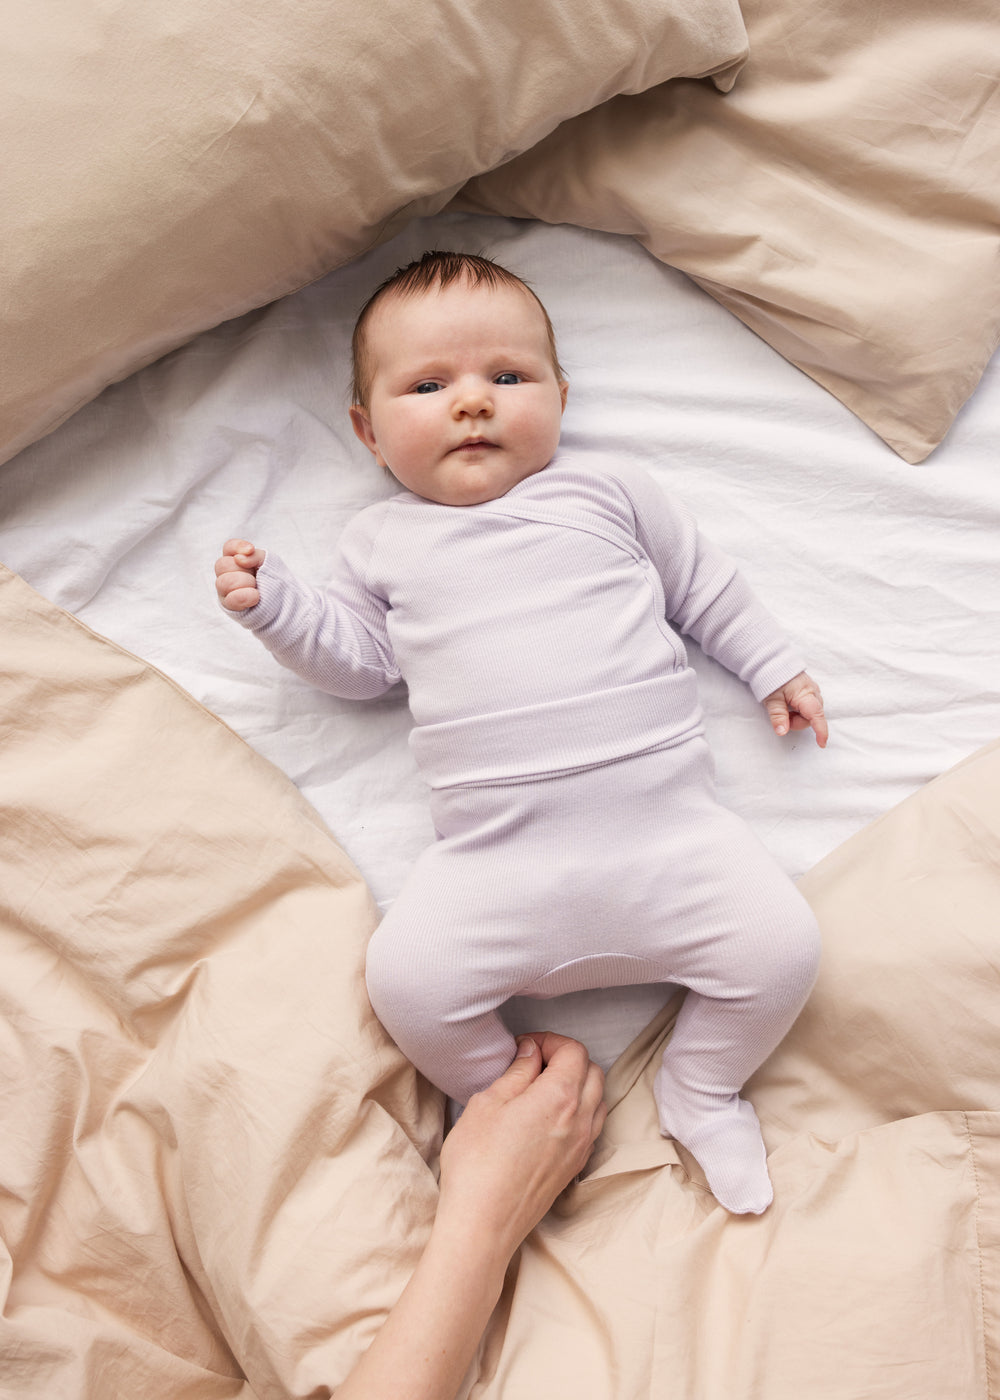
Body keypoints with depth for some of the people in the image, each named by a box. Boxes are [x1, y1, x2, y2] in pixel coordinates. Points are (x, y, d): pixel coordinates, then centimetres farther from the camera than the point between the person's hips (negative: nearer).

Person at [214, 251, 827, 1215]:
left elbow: (704, 586, 22)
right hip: (496, 854, 0)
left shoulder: (609, 493, 14)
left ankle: (699, 1092, 18)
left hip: (664, 821, 1)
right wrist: (272, 603, 3)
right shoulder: (382, 540, 16)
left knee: (782, 945, -12)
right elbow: (357, 659, 15)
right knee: (406, 977, -20)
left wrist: (773, 666, 19)